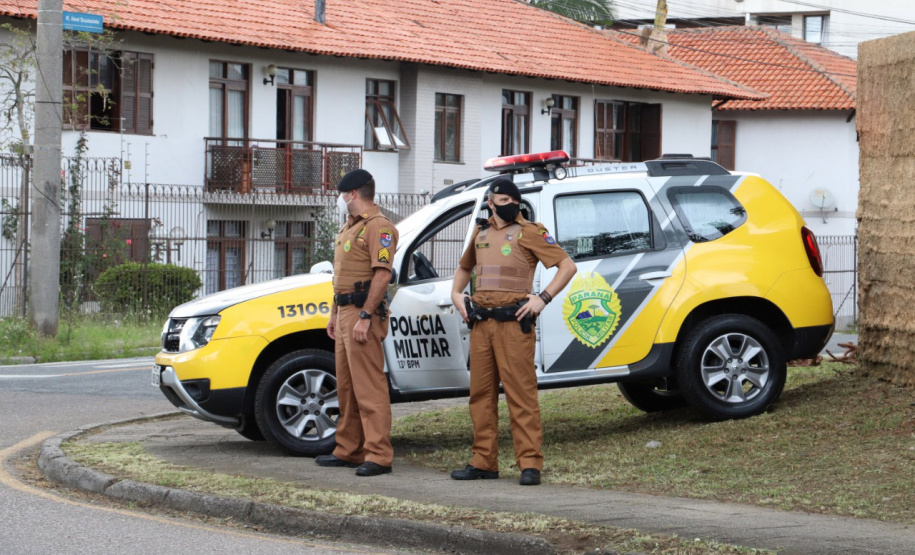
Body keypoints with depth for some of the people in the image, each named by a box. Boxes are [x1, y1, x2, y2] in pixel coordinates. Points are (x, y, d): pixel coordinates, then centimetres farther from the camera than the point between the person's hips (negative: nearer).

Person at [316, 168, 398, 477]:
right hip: (345, 313, 11)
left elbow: (382, 275, -20)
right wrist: (335, 314, 22)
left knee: (369, 387, -12)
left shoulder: (378, 227, -12)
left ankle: (379, 456, -13)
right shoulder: (350, 226, 21)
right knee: (346, 387, 14)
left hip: (363, 314, -11)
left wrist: (365, 317, -24)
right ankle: (349, 451, 20)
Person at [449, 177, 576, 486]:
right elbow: (464, 267, 35)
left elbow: (567, 266, -6)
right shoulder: (481, 233, 16)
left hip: (513, 323, -6)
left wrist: (543, 298, -14)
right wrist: (456, 293, 17)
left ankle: (530, 464, -6)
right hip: (481, 323, 6)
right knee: (481, 394, 8)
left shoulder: (528, 232, -2)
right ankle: (484, 462, 14)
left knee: (521, 394, -7)